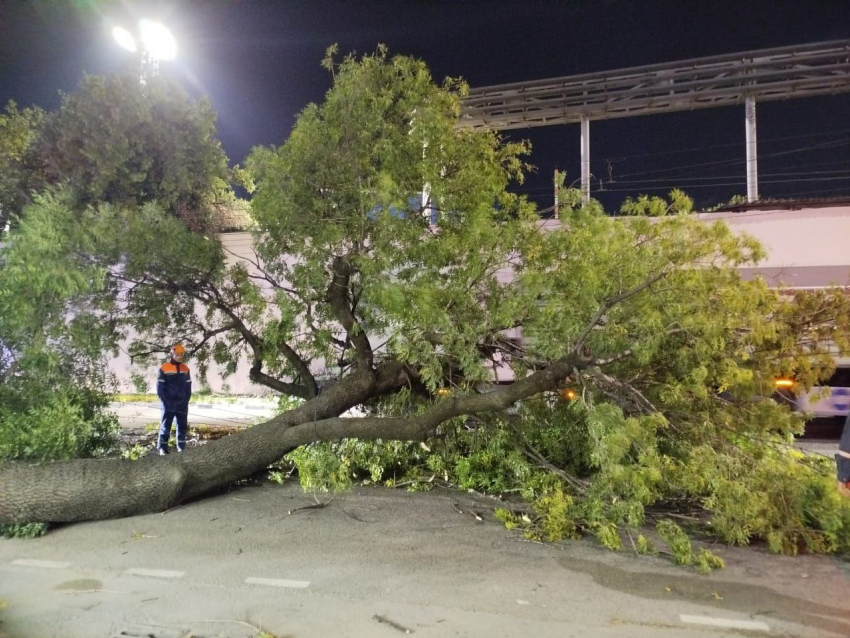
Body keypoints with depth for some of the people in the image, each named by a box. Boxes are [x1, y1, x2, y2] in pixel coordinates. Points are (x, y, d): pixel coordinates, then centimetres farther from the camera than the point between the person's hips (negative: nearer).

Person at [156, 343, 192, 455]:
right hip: (168, 404, -4)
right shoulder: (164, 368, -5)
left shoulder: (185, 368, 8)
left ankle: (182, 448, 13)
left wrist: (186, 400, 2)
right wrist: (165, 401, -11)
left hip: (182, 404, 4)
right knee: (165, 426, -1)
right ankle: (162, 448, 3)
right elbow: (159, 387, -5)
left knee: (182, 426, 7)